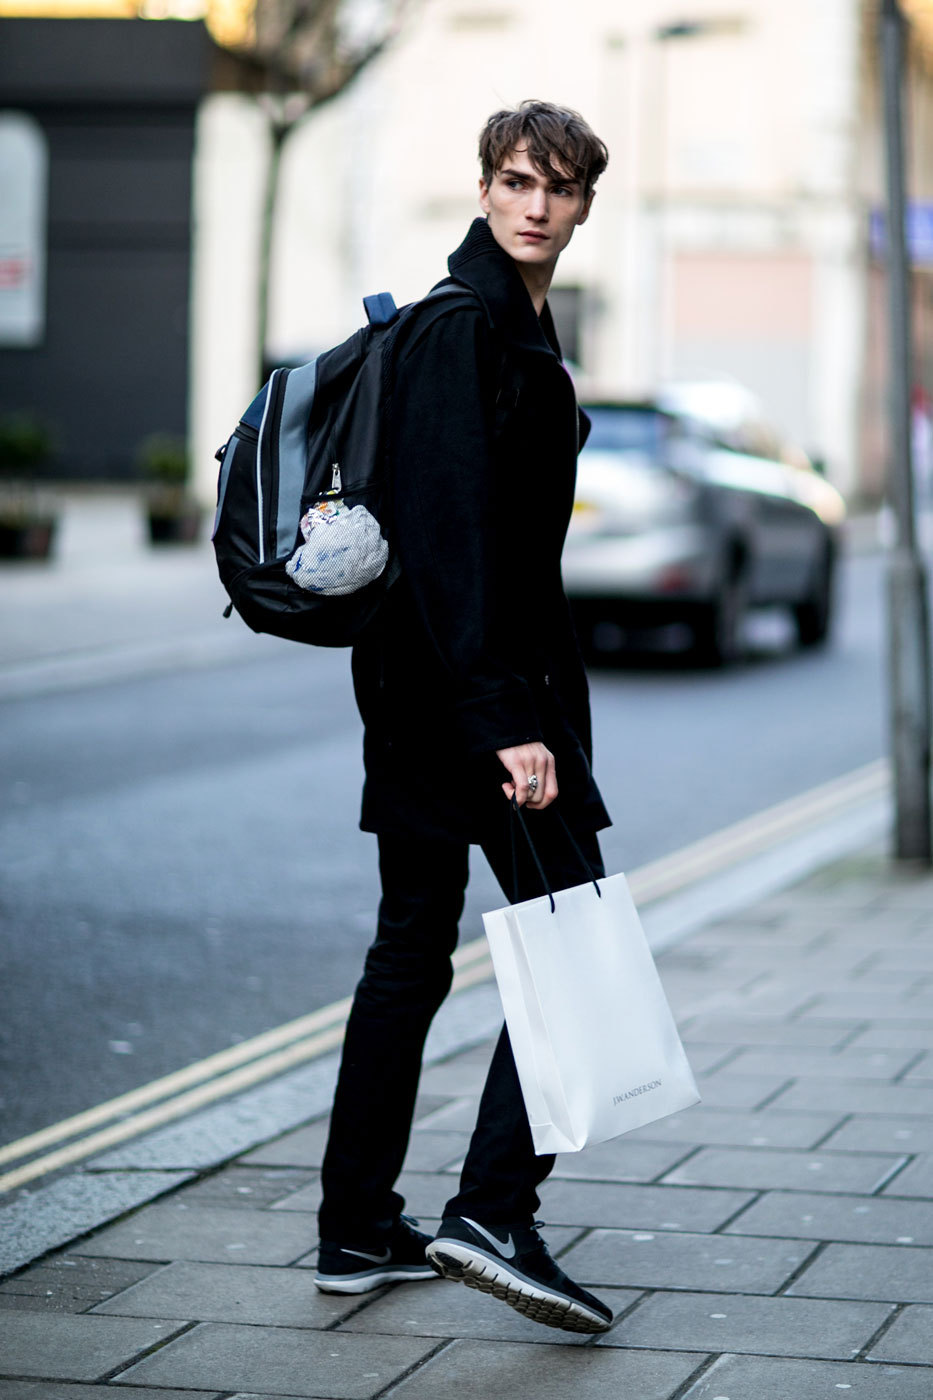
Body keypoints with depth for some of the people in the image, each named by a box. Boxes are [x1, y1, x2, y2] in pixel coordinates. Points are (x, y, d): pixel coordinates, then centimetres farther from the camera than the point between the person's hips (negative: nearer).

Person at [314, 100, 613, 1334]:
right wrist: (507, 721, -26)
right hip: (472, 681, -10)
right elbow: (449, 534, -21)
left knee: (411, 954, 11)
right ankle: (492, 1215, -9)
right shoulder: (464, 327, -13)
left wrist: (528, 704, 20)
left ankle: (358, 1233, 16)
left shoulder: (520, 327, 17)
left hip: (420, 683, 10)